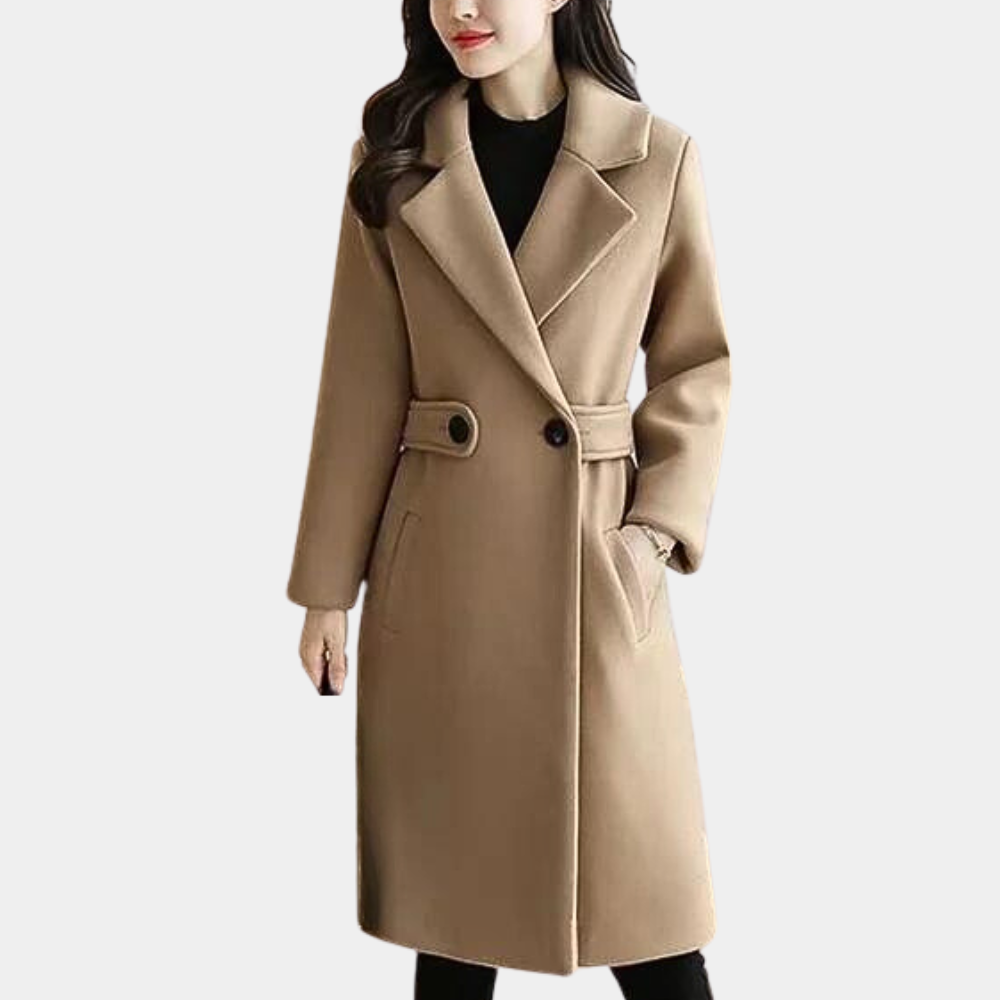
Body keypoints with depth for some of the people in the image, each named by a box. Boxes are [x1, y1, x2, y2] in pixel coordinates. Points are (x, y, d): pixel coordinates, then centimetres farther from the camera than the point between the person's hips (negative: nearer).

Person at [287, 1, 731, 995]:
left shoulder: (658, 158, 0)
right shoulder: (394, 162, 3)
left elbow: (697, 365, 6)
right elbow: (363, 387, 3)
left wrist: (659, 524, -8)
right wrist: (327, 584, 2)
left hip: (596, 572, -1)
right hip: (441, 570, 1)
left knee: (637, 890, 4)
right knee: (450, 875, 11)